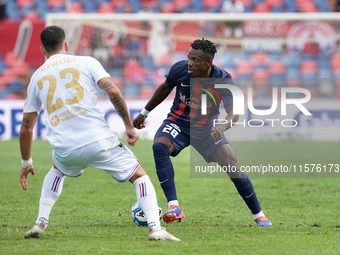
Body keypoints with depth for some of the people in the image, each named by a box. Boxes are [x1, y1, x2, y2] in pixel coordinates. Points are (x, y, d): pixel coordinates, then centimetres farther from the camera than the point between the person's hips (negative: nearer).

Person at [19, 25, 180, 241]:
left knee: (57, 171, 38)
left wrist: (27, 163, 31)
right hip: (98, 141, -3)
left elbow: (26, 128, 19)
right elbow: (113, 92, -8)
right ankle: (155, 227, -8)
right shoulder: (86, 62, 9)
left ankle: (41, 223, 23)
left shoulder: (37, 77, 17)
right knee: (140, 176, 13)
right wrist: (129, 125, 4)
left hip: (64, 149, 3)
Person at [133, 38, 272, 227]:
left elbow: (233, 113, -34)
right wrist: (144, 113, 13)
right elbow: (165, 89, 3)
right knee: (159, 146, -33)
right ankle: (173, 207, -36)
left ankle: (259, 215, 18)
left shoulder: (223, 80, -24)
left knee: (234, 170, -6)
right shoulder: (179, 69, -19)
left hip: (207, 129, 0)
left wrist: (224, 126, -57)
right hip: (178, 123, 0)